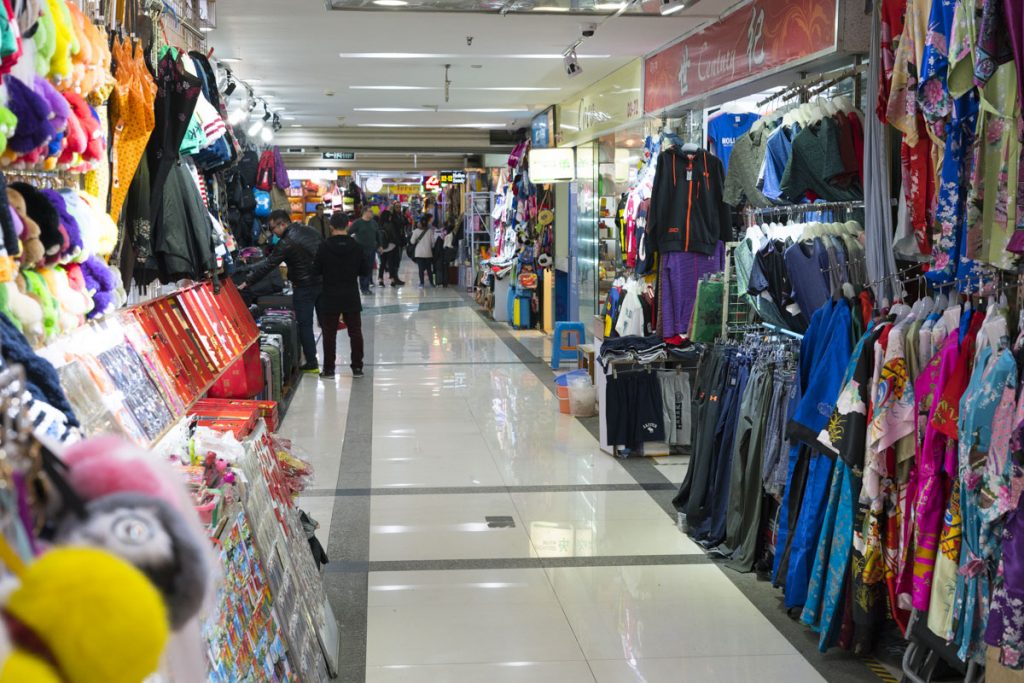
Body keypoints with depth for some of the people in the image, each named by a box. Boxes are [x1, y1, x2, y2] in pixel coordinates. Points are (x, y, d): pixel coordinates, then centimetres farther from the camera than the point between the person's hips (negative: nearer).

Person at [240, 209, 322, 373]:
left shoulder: (286, 243, -17)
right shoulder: (311, 231, 6)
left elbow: (268, 265, -15)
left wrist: (247, 283, -9)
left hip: (304, 287, -8)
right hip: (322, 282, 8)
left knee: (305, 325, 1)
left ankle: (311, 364, 3)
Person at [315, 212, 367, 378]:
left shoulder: (324, 247, -11)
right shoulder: (356, 247, -4)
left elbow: (317, 270, -4)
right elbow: (365, 271, 2)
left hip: (330, 296, -2)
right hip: (351, 296, 2)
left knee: (329, 333, 6)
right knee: (355, 332, 11)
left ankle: (329, 369, 8)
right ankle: (357, 367, 14)